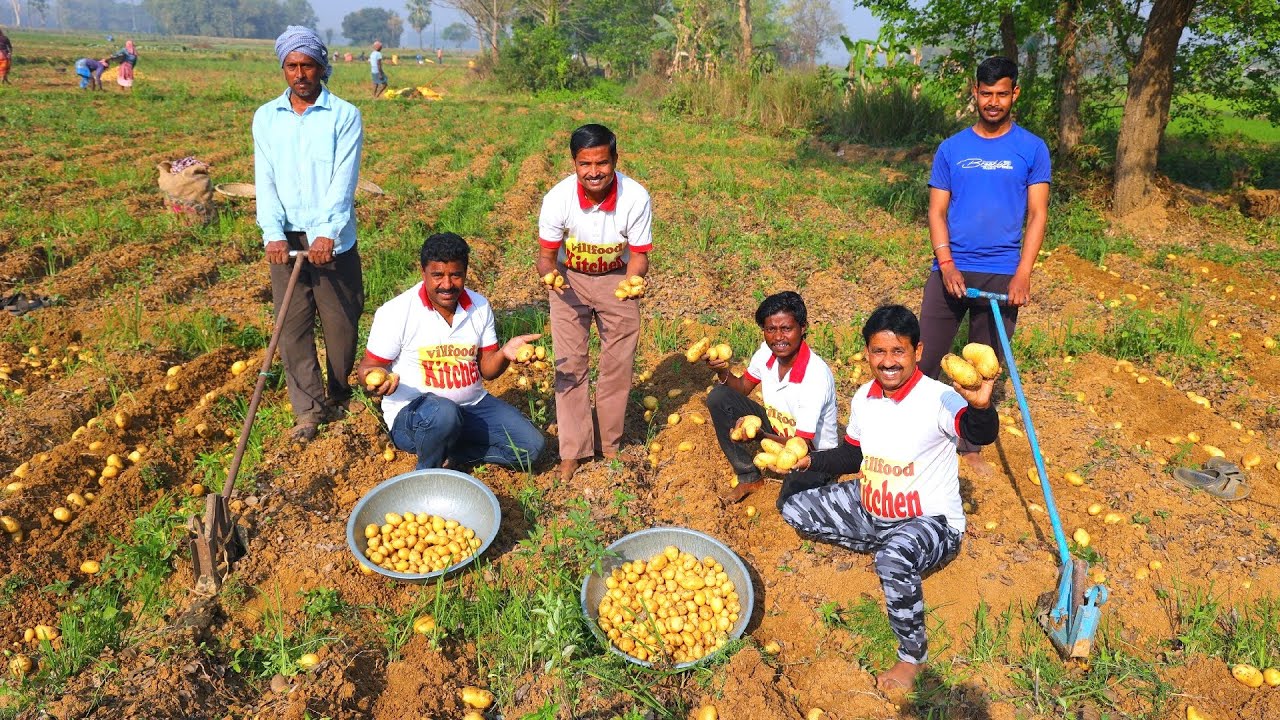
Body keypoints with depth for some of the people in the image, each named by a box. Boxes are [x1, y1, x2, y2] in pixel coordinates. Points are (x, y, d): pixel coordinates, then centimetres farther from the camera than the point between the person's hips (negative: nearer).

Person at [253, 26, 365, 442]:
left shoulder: (344, 116, -2)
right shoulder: (266, 117, 8)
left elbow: (343, 180, -11)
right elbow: (265, 180, 1)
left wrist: (326, 233, -22)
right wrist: (273, 234, -13)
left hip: (333, 238, -2)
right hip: (286, 237, 3)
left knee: (341, 320, 6)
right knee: (292, 323, 2)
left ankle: (338, 398, 26)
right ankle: (308, 408, 10)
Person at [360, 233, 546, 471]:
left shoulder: (480, 306, 0)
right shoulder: (396, 312, -13)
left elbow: (486, 369, 5)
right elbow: (368, 367, -6)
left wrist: (505, 353, -18)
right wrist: (378, 379, -32)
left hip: (473, 404, 5)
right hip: (411, 412, -4)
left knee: (531, 446, -11)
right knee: (443, 413, -40)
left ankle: (451, 451, 5)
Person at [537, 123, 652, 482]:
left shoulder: (636, 198, -26)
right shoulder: (558, 198, -26)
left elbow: (639, 255, -15)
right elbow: (546, 255, -15)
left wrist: (634, 279, -37)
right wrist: (549, 275, -37)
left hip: (617, 279, 1)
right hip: (570, 279, 0)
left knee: (618, 365, 4)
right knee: (569, 365, -3)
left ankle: (610, 447, 22)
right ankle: (572, 452, 7)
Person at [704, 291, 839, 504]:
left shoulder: (816, 375, -31)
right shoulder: (766, 352, -12)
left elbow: (802, 445, -30)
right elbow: (743, 388, 6)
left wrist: (759, 435, -47)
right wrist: (723, 373, -16)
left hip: (813, 452, -6)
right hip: (776, 431, 6)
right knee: (719, 397, -8)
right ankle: (749, 477, 5)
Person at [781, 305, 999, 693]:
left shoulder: (937, 399, -25)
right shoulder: (864, 397, -3)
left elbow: (982, 434, -46)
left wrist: (981, 405, -69)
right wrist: (808, 461, -4)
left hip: (930, 521, -7)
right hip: (869, 509, 8)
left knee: (894, 559, -39)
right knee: (793, 506, 5)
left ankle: (912, 654, -10)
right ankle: (884, 547, 9)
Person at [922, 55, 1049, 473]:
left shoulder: (1032, 149, 3)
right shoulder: (951, 148, 6)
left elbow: (1037, 214, -1)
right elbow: (937, 210, 3)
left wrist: (1023, 275, -11)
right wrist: (947, 264, -11)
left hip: (1001, 274, 0)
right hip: (951, 271, 0)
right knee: (925, 359, -1)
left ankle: (969, 446, 23)